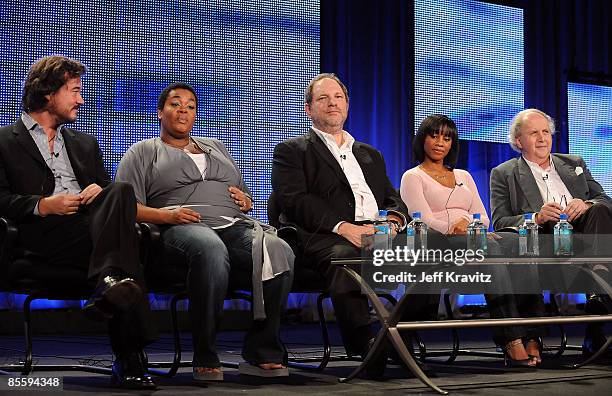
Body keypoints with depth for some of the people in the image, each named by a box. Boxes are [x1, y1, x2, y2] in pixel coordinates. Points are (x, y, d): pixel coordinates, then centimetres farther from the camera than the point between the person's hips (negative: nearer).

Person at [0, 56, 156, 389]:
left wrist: (101, 192, 2)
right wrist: (43, 205, -12)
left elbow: (108, 188, 27)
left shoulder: (85, 144, 33)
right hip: (42, 235, -5)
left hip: (89, 224, 5)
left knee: (122, 191, -30)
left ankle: (109, 282, -42)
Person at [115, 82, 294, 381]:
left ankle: (261, 353, -25)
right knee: (212, 251, -43)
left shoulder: (216, 147, 36)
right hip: (183, 229, -4)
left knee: (280, 252, -31)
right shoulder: (143, 152, 21)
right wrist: (167, 215, -11)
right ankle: (205, 359, -31)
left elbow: (244, 198, 37)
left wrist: (245, 200, 12)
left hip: (235, 223, 4)